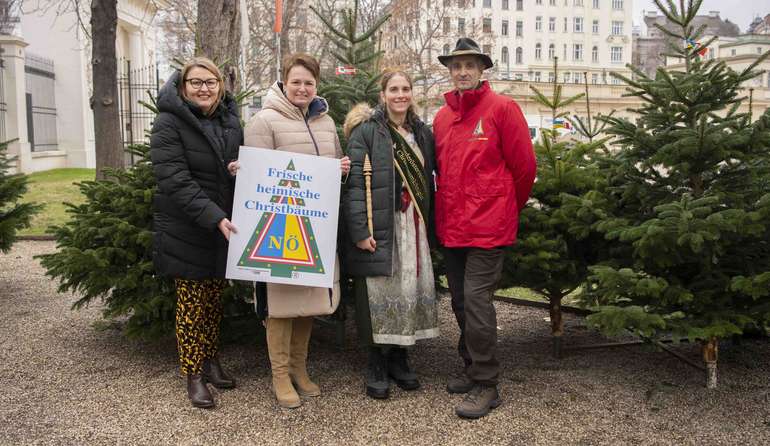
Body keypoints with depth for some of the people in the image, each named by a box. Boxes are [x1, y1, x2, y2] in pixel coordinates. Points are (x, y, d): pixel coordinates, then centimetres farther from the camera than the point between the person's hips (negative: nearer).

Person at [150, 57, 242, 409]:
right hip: (187, 230, -5)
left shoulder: (230, 120, 7)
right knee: (191, 301, 3)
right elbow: (175, 181, -19)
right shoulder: (168, 123, -10)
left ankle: (211, 360, 30)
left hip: (224, 227, 5)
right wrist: (213, 217, -28)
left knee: (214, 298, 15)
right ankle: (194, 375, 14)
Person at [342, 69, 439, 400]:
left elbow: (428, 180, 18)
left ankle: (399, 358, 23)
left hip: (413, 228, 5)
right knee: (379, 296, -2)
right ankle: (376, 366, 13)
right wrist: (359, 230, -16)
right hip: (379, 228, -5)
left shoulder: (422, 133, 14)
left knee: (411, 290, 7)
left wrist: (429, 224, 10)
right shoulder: (367, 130, -4)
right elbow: (354, 182, -10)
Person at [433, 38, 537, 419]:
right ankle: (472, 368, 30)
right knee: (460, 300, 13)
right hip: (451, 226, 6)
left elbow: (523, 165, -4)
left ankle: (486, 385, 6)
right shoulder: (442, 117, 11)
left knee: (476, 299, -7)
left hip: (487, 225, -6)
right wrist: (447, 210, 15)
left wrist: (509, 208, 6)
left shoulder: (502, 108, -6)